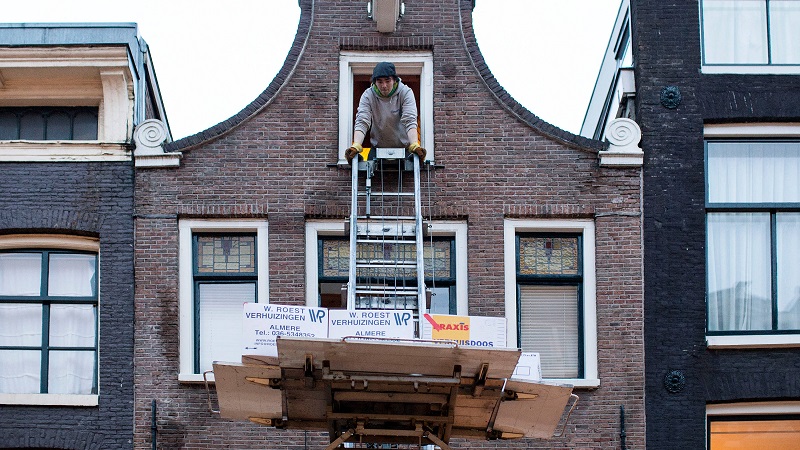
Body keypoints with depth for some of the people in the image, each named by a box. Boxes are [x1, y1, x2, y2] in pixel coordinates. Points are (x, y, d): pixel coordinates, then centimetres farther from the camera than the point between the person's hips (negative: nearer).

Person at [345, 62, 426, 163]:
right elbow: (362, 122, -20)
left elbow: (410, 121, -23)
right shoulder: (368, 95, -10)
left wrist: (415, 145, -41)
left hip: (403, 146, -1)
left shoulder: (406, 93, -12)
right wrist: (356, 146, -40)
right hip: (378, 147, 1)